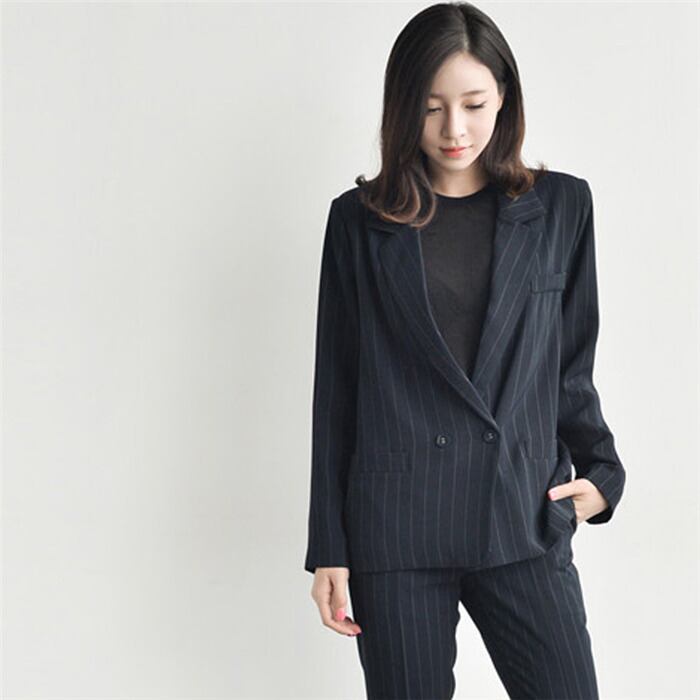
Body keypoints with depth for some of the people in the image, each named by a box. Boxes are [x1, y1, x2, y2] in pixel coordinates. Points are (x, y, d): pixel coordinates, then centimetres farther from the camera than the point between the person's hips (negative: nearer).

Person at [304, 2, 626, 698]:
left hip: (525, 520, 1)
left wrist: (601, 473, -1)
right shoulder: (361, 221, 4)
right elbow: (336, 388, 6)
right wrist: (329, 548, 4)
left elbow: (571, 366, 14)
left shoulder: (561, 206, 7)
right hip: (396, 528, -1)